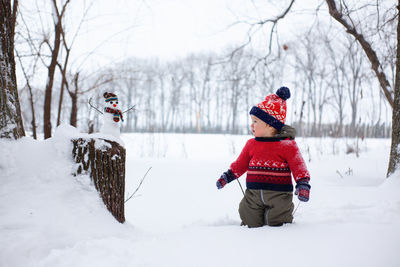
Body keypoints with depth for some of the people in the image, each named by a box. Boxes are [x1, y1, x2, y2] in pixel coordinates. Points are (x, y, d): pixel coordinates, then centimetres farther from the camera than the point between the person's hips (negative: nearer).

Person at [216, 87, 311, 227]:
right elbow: (241, 164, 17)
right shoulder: (251, 144, 8)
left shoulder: (286, 144, -7)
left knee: (276, 224, 2)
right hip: (253, 194, 4)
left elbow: (298, 166, -7)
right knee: (251, 224, 5)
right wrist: (227, 176, 9)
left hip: (278, 195, -4)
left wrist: (303, 184, -19)